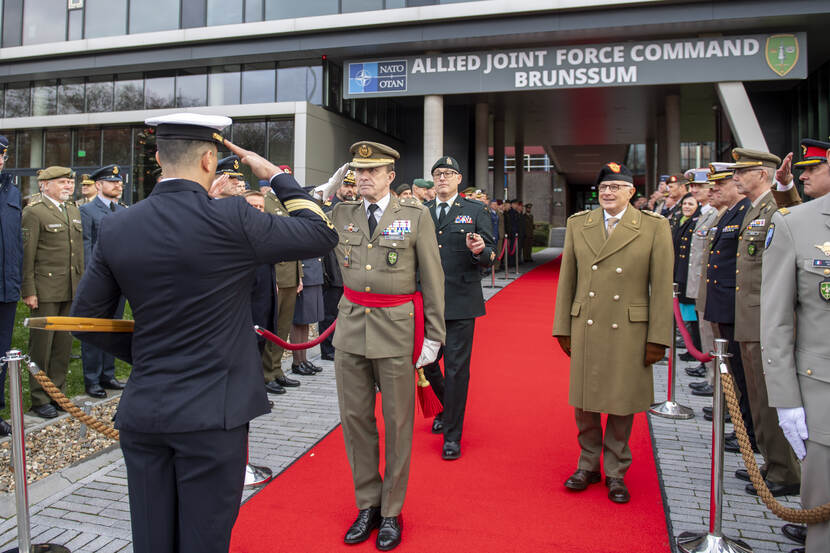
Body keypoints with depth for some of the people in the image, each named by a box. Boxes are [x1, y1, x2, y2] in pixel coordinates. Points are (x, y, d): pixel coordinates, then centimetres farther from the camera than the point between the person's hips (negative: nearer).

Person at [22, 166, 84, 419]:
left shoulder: (74, 211, 16)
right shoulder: (33, 212, -6)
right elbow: (27, 255, -10)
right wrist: (28, 291, -14)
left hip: (71, 291, 6)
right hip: (45, 291, -6)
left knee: (64, 344, 12)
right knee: (41, 345, 2)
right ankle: (39, 399, 13)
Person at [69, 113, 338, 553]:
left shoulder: (117, 228, 2)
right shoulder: (230, 219, -14)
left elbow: (86, 318, 9)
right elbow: (321, 234, -4)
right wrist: (277, 176, 6)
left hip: (141, 413, 5)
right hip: (212, 413, -5)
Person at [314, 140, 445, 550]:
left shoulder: (416, 215, -3)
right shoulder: (341, 214, 7)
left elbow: (433, 278, -2)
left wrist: (434, 335, -4)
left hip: (396, 328, -3)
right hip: (351, 326, 4)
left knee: (397, 423, 7)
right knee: (354, 418, 10)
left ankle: (391, 511, 24)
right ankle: (367, 504, 28)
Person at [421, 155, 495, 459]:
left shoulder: (476, 211, 3)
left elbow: (491, 256, -1)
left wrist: (479, 251, -22)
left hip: (460, 300, -3)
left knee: (456, 368, 0)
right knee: (425, 361, 12)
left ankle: (452, 436, 14)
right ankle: (448, 407, 42)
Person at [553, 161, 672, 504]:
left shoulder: (655, 228, -3)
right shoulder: (578, 224, 5)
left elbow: (661, 286, -4)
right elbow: (567, 280, 7)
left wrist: (658, 338, -6)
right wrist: (563, 328, 6)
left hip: (629, 331, -2)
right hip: (585, 329, 2)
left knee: (622, 405, 9)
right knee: (584, 401, 11)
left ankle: (615, 473, 27)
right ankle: (588, 465, 31)